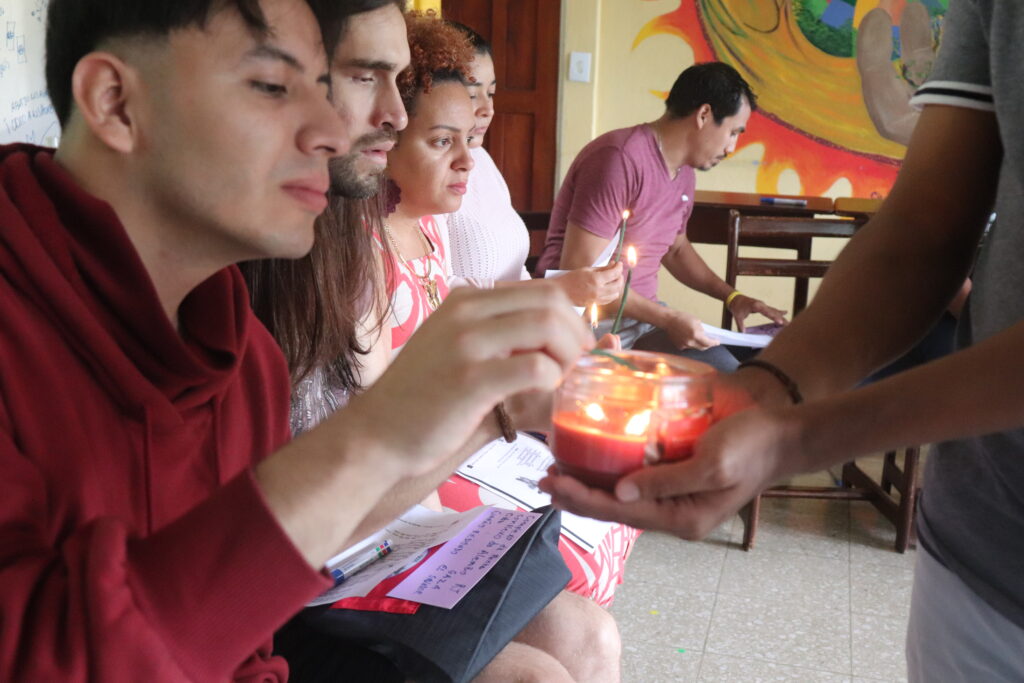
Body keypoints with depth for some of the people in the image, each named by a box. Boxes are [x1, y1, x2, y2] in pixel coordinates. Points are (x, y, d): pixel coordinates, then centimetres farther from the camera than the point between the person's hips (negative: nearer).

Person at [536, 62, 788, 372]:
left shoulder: (684, 174, 11)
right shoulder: (620, 159, -19)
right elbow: (579, 272, -23)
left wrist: (731, 297, 15)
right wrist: (667, 319, -21)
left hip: (644, 315, 9)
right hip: (594, 322, -9)